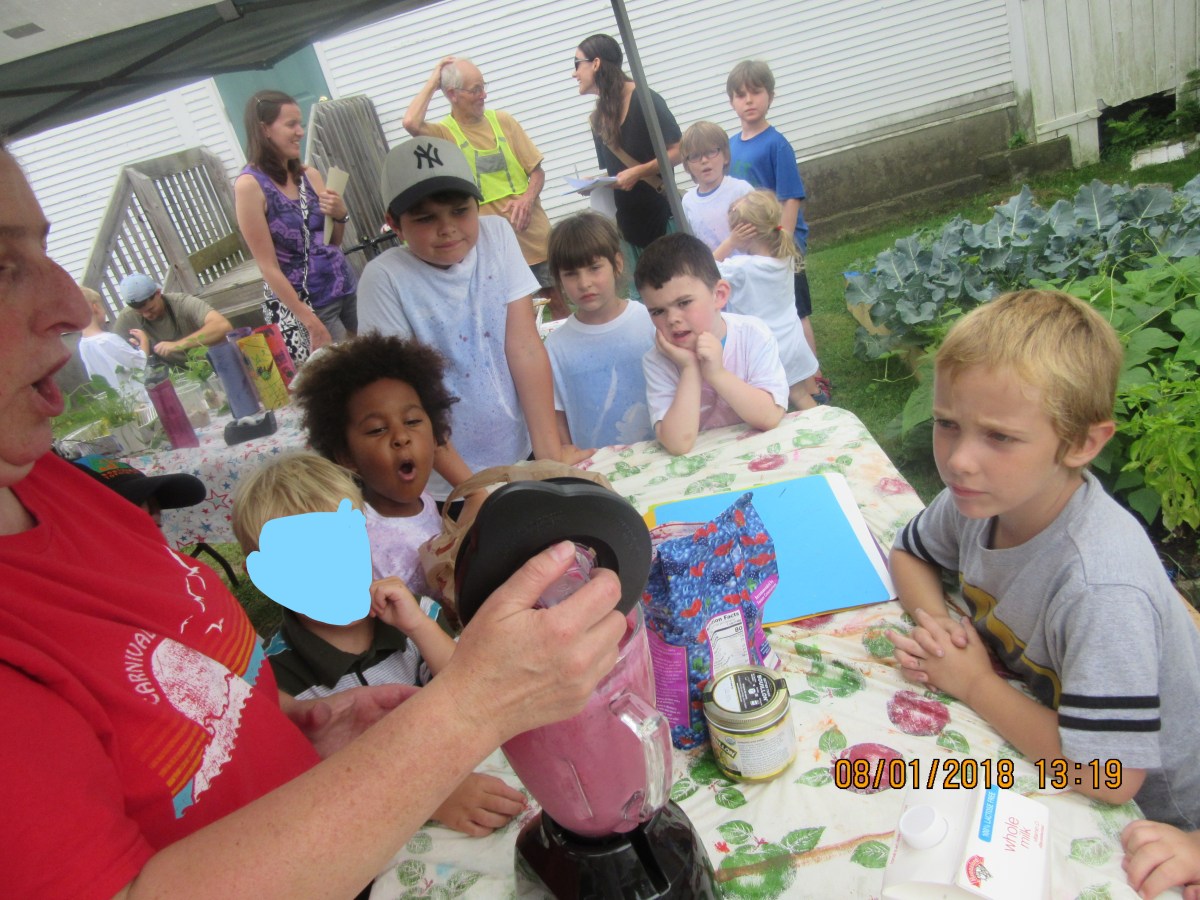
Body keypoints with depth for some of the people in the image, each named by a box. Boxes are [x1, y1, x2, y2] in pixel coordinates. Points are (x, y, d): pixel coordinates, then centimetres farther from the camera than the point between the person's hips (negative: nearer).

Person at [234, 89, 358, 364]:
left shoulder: (309, 175, 4)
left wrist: (340, 215, -7)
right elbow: (268, 266, -13)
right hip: (301, 302, -5)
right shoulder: (249, 185, -12)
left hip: (344, 288, 6)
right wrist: (311, 322, -15)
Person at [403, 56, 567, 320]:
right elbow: (411, 123, -25)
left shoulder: (502, 120, 7)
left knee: (561, 304, 12)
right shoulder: (444, 133, -3)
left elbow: (537, 170, 7)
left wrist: (527, 199, -14)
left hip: (536, 235, 3)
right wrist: (433, 81, -11)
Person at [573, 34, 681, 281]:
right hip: (629, 225, 6)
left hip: (663, 215, -6)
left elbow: (678, 151, -12)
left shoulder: (643, 100, -7)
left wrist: (638, 172, -18)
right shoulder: (598, 118, 13)